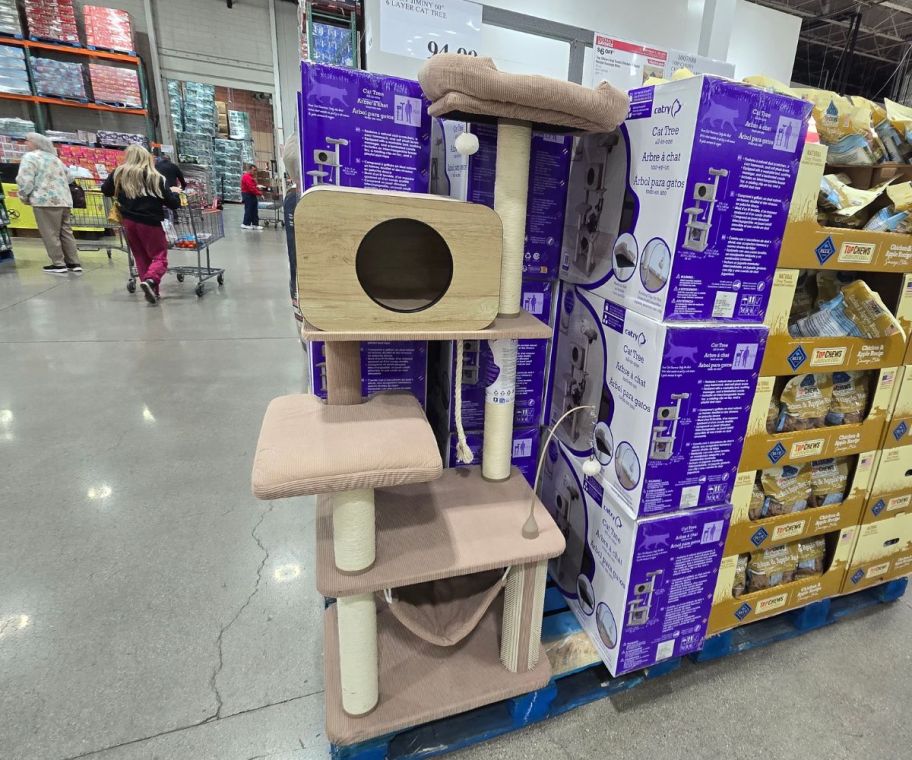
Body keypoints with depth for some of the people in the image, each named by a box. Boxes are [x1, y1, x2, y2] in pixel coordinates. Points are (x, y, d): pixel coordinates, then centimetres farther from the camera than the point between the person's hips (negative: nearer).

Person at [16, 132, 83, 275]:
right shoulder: (54, 158, 20)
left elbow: (25, 180, -11)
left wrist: (24, 198, 2)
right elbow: (68, 178, 27)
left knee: (50, 234, -3)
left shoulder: (30, 157, -4)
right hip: (65, 199, 7)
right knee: (66, 232, 9)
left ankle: (59, 264, -3)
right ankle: (74, 263, 7)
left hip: (46, 200, -7)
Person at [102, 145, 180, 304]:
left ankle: (151, 289, 11)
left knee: (140, 257, 14)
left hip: (128, 221, 4)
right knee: (159, 257, 1)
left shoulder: (119, 173, 7)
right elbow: (173, 202, -3)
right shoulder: (156, 177, -2)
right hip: (150, 222, -3)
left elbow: (106, 191, 16)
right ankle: (150, 280, -27)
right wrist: (176, 196, 18)